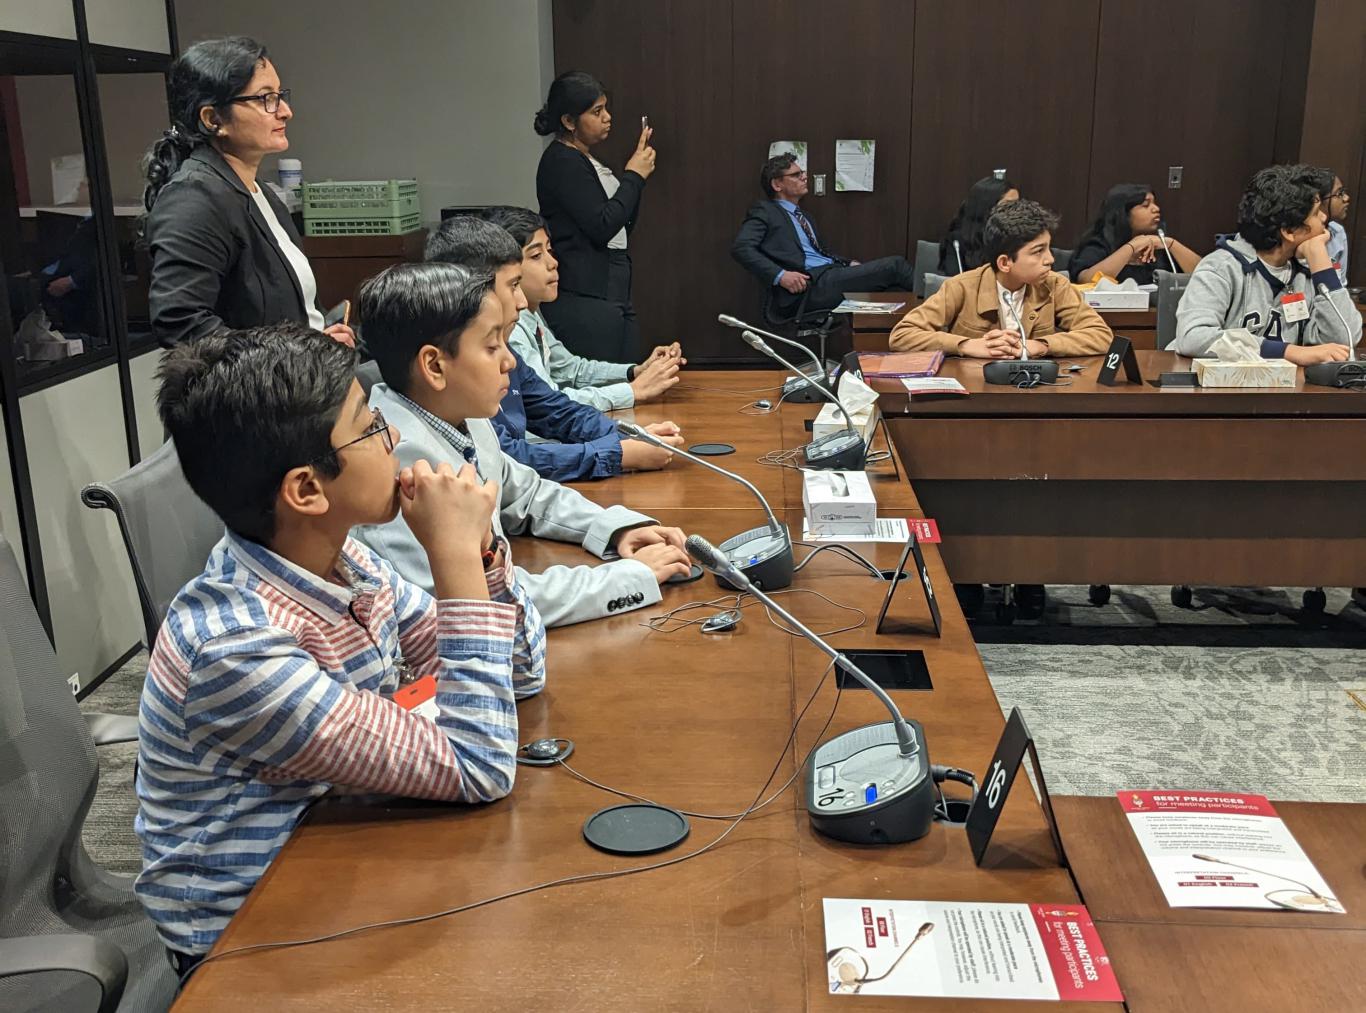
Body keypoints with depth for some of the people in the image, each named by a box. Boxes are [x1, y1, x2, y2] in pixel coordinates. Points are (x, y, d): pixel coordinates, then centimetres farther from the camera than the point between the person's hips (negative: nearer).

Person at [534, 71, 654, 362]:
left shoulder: (586, 161, 18)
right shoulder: (561, 163, -10)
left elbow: (624, 227, 21)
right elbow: (602, 226, -19)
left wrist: (637, 170, 12)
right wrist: (633, 176, -7)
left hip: (615, 294, 9)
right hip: (584, 302, -9)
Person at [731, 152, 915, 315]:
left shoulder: (802, 215, 29)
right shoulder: (764, 210, 4)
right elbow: (741, 247, -10)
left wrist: (849, 265, 11)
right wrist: (780, 276, -23)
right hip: (808, 285, -8)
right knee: (895, 266, -14)